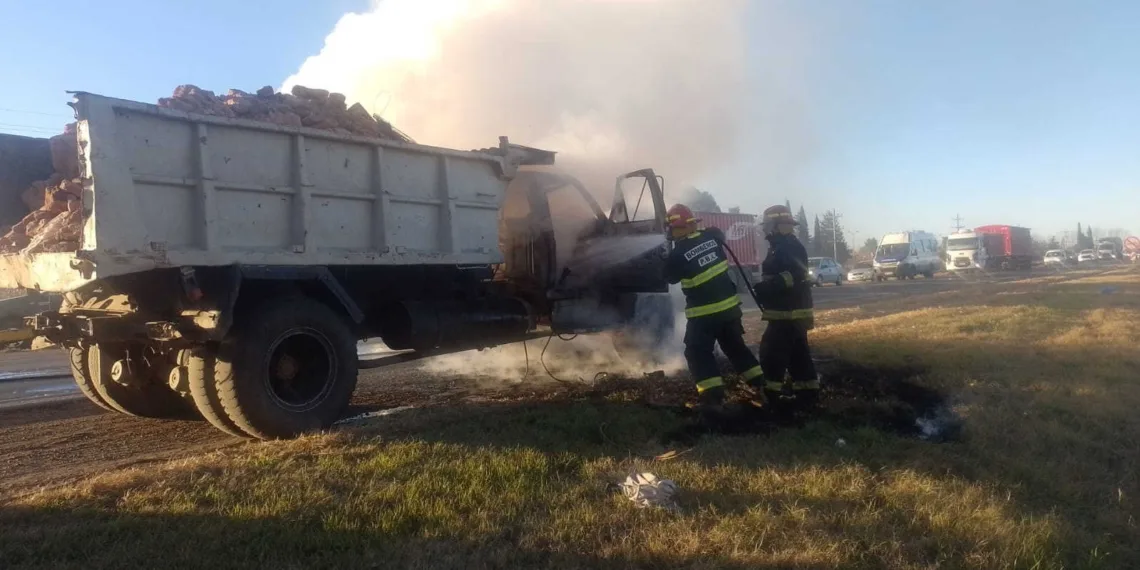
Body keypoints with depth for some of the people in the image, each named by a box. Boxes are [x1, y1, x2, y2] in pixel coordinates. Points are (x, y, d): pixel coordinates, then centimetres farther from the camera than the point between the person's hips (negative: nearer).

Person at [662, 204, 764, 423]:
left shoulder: (678, 254, -16)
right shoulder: (712, 236, -1)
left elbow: (670, 277, 2)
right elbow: (721, 235, 24)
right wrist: (699, 233, 27)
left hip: (703, 313, -6)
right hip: (729, 305, 6)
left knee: (699, 355, 1)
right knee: (736, 348, 20)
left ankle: (714, 402, -9)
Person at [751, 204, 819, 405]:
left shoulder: (789, 247, -16)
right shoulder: (782, 247, 18)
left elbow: (794, 275, -30)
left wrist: (767, 287, -29)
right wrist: (766, 291, 19)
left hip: (789, 311, -11)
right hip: (792, 310, 11)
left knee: (771, 351, -7)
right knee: (797, 352, 13)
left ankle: (771, 392, -2)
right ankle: (808, 391, 18)